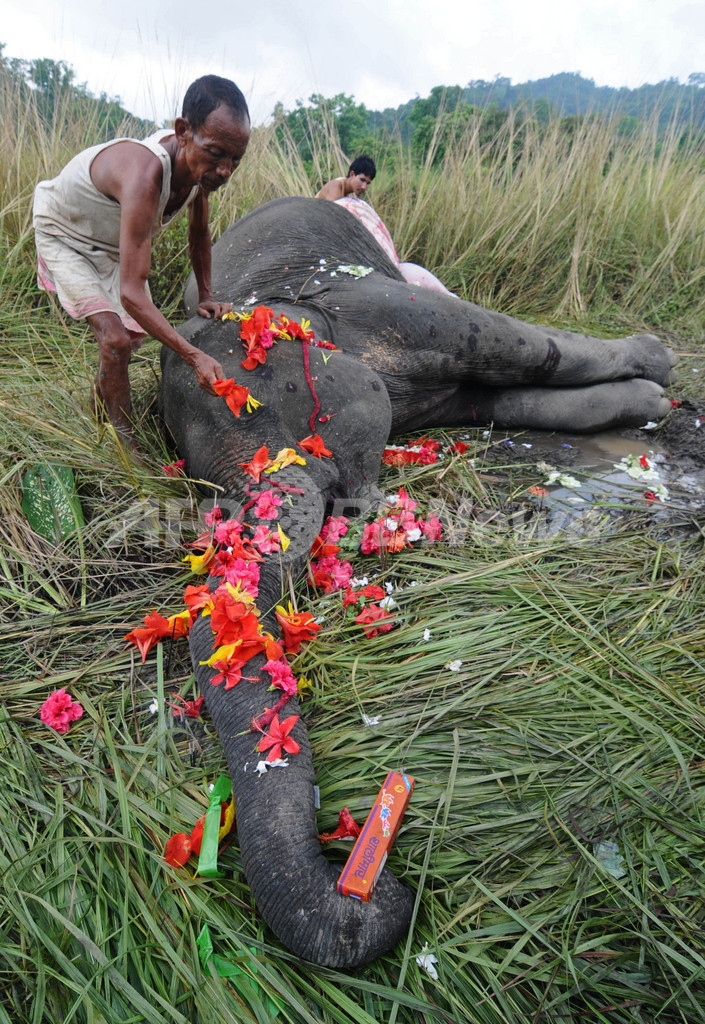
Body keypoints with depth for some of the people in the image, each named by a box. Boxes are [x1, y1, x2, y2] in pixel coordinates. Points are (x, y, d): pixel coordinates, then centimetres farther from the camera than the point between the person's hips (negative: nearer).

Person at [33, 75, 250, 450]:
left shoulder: (198, 165, -22)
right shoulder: (144, 176, -45)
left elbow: (199, 232, 0)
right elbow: (131, 293, -48)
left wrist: (205, 296, 1)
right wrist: (195, 356, -53)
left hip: (113, 239, 7)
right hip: (64, 232, -7)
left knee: (134, 331, 13)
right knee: (114, 337, -21)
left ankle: (100, 401, 40)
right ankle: (123, 440, -5)